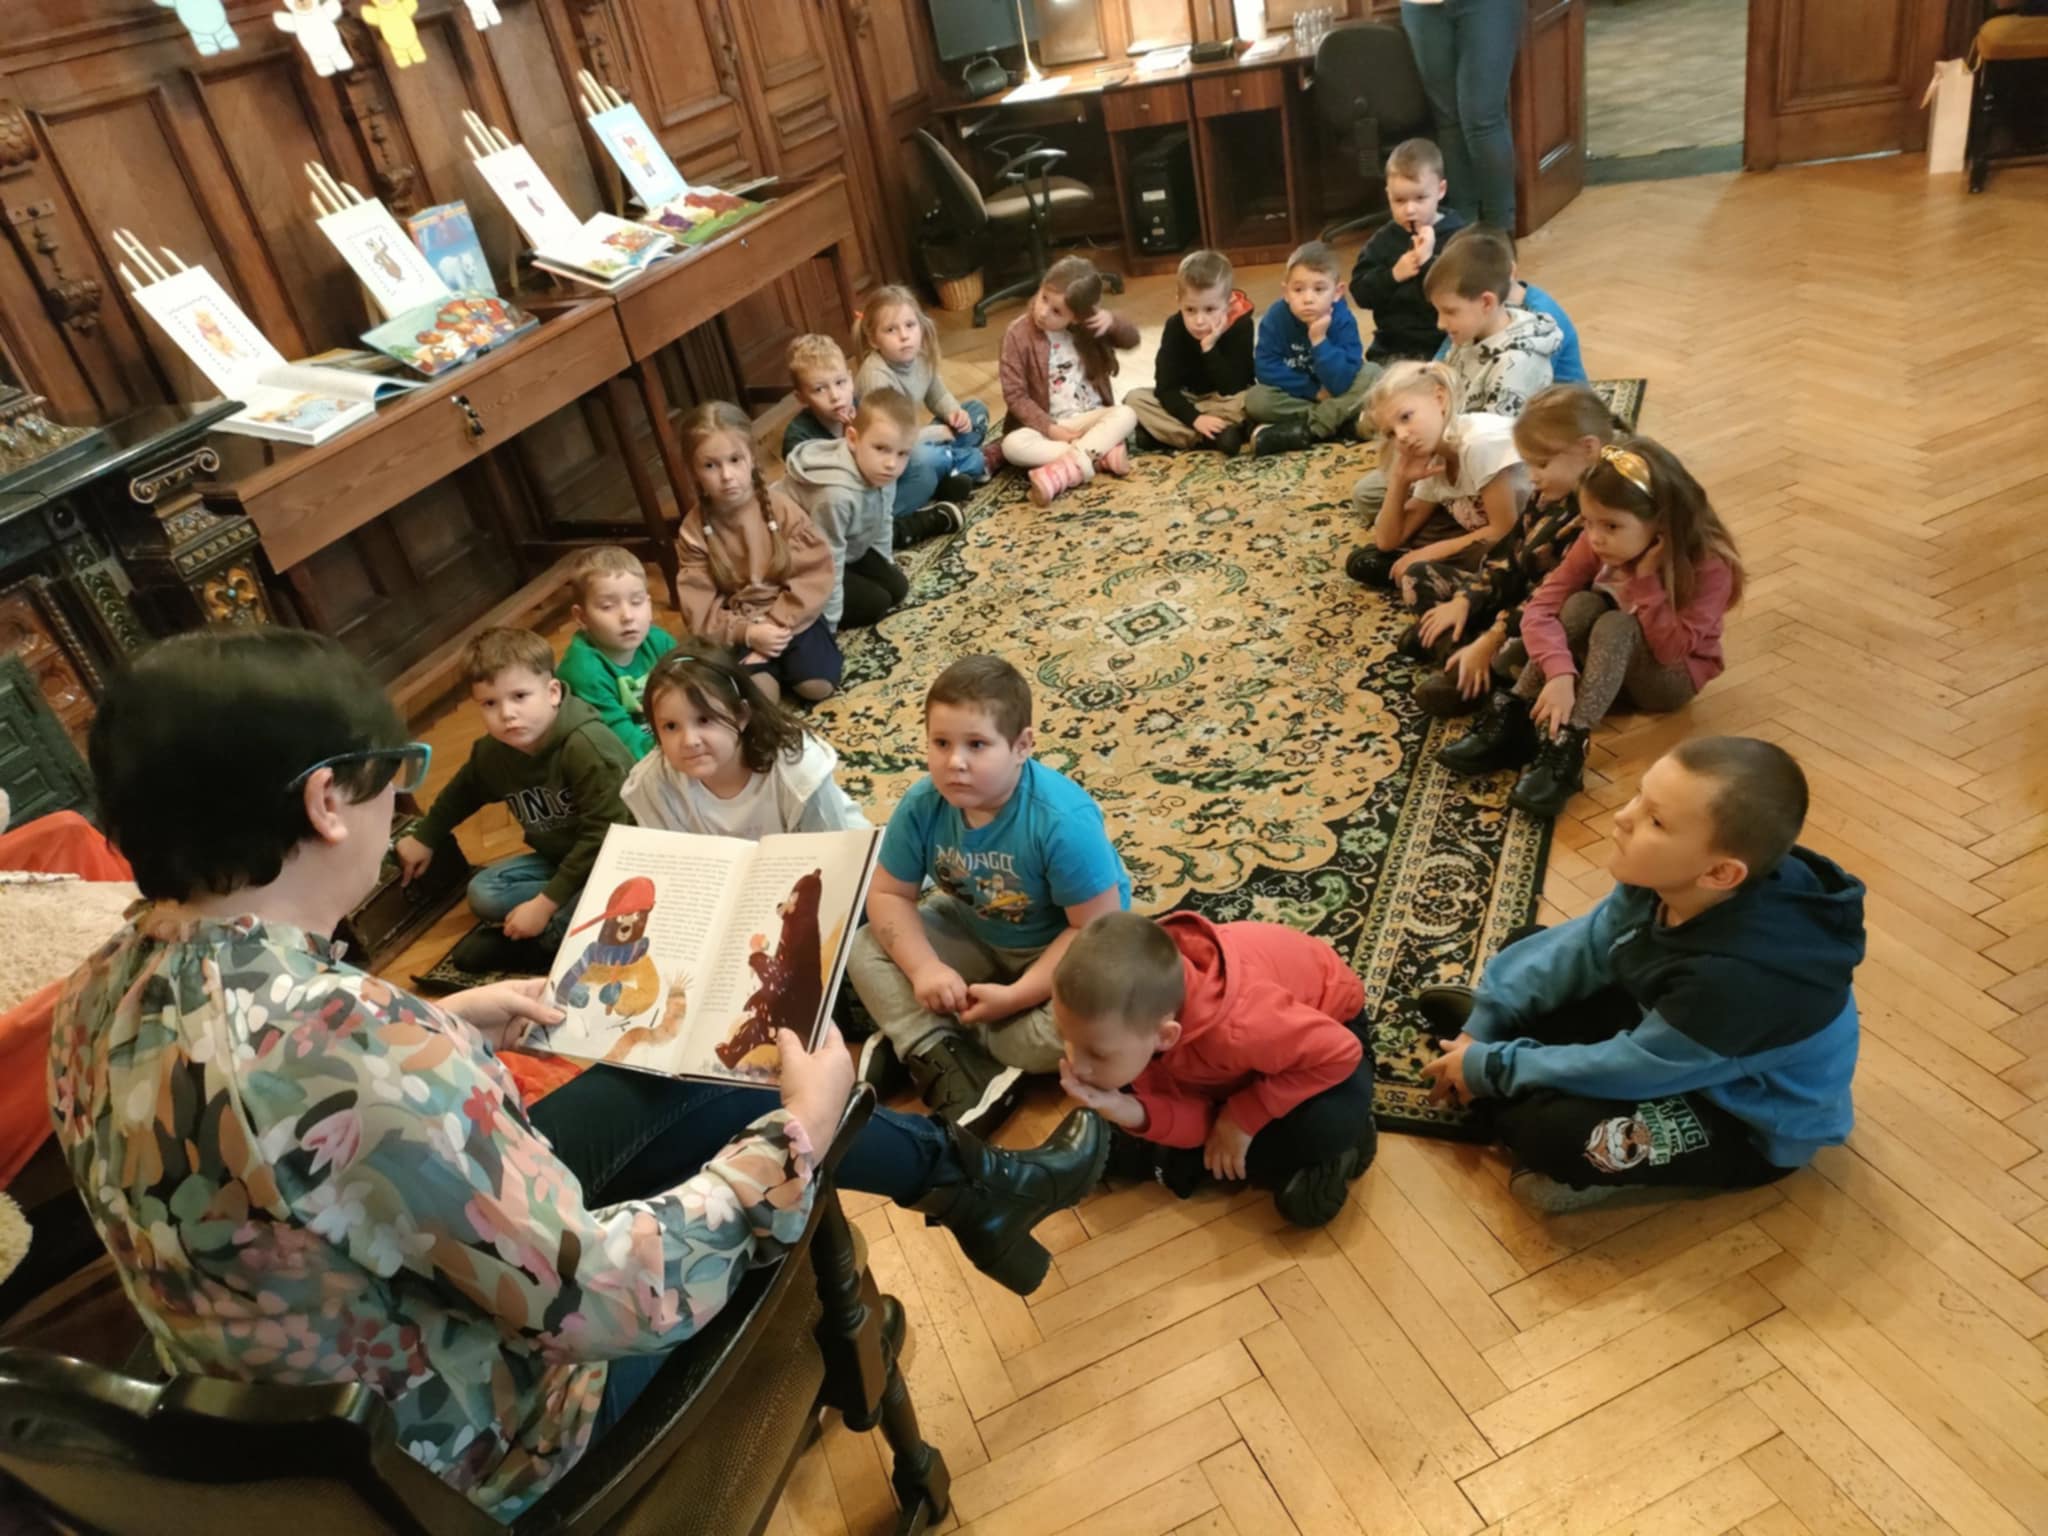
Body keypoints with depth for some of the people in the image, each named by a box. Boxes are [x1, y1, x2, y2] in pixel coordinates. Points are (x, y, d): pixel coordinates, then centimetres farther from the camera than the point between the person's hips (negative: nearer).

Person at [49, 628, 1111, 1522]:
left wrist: (441, 1031, 8)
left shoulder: (105, 994, -10)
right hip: (461, 1446, -7)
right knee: (776, 1135, 5)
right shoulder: (338, 1039, -39)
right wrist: (793, 1135, -20)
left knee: (660, 1084, 12)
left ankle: (969, 1178, 29)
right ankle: (973, 1184, 35)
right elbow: (606, 1293, -33)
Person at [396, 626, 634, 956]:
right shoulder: (491, 753, -5)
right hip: (559, 858, 8)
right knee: (483, 894, -8)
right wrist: (424, 838, 31)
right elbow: (462, 792, 22)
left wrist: (545, 904, -29)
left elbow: (603, 835, -31)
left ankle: (545, 942, -13)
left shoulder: (587, 747, -29)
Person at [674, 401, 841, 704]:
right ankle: (768, 660, 10)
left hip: (790, 615, 0)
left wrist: (777, 622, -20)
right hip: (737, 629, 0)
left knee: (817, 685, -18)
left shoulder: (779, 506, -10)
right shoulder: (693, 531, -7)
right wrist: (746, 633, -22)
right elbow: (698, 609, -9)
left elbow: (814, 573, -12)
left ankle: (778, 653, 11)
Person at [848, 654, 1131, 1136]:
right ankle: (947, 1065, -22)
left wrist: (1016, 996, -29)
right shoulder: (922, 805, -20)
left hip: (1060, 948, -4)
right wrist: (925, 968, -25)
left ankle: (916, 1037, -13)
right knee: (865, 947, -11)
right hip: (974, 932, 5)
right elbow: (889, 896, -8)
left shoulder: (1063, 820, -34)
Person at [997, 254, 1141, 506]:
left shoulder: (1087, 326, 0)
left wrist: (1113, 320, -12)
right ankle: (1102, 454, -33)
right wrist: (1049, 428, -21)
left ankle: (1065, 469, -39)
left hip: (1091, 417, 3)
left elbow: (1132, 341, 10)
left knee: (1125, 415, -26)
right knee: (1013, 444, -32)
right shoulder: (1018, 333, -10)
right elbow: (1014, 395, -11)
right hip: (1047, 424, -2)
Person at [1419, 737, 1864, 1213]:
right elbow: (1581, 948, -4)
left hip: (1751, 1124, -7)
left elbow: (1629, 1069, -28)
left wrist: (1490, 1067, -17)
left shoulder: (1738, 978, -41)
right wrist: (1483, 1024, -7)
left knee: (1542, 1125, -27)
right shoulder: (1669, 882, -21)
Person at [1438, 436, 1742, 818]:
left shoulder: (1710, 565, -26)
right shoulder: (1596, 543, -17)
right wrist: (1559, 673, -41)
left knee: (1615, 627, -34)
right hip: (1606, 657, 4)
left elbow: (1670, 649, -29)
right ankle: (1512, 720, -32)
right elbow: (1540, 608, -25)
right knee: (1582, 605, -28)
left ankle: (1567, 748, -44)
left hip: (1673, 674, -4)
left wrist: (1647, 578, -36)